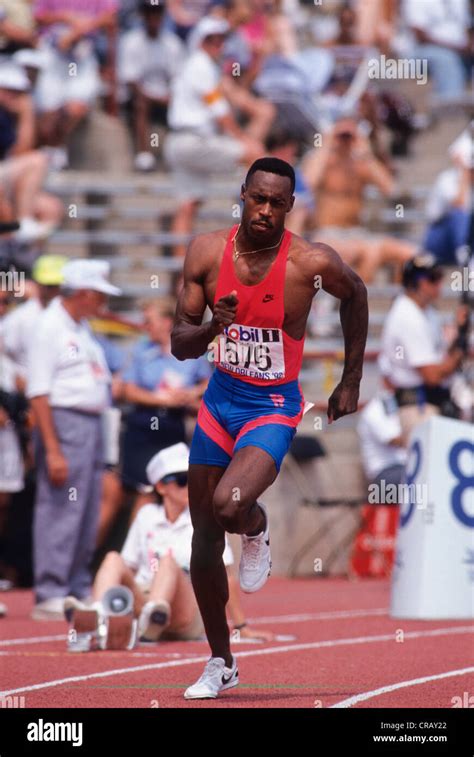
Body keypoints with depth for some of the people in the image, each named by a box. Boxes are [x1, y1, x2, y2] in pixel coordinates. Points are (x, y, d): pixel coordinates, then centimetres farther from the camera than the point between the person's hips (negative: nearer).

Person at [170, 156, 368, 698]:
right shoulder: (207, 252, -9)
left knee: (228, 506, -30)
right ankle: (220, 663, 26)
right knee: (204, 538, 8)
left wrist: (351, 382, 10)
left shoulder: (312, 263, -17)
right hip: (219, 402, 4)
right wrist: (212, 327, -28)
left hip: (273, 409, -4)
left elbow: (355, 294, 6)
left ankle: (257, 532, 10)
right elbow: (179, 345, -5)